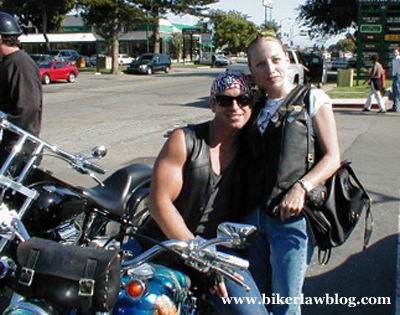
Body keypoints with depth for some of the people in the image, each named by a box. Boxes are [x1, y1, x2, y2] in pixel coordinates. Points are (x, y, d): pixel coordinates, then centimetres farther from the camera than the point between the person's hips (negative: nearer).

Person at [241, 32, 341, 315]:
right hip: (253, 215, 5)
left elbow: (332, 157, -5)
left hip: (291, 217, -5)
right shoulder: (256, 106, 14)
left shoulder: (312, 99, 0)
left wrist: (301, 188, -21)